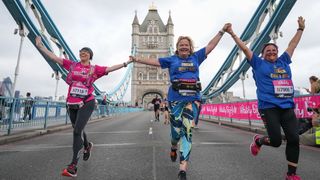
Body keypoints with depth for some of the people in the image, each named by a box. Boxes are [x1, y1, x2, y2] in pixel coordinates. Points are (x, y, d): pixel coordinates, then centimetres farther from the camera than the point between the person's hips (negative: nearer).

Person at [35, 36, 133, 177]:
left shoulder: (95, 69, 2)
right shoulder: (72, 65, 9)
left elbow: (111, 68, -1)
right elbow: (54, 57, 12)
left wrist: (126, 63, -4)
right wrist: (40, 46, 12)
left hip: (86, 103, -4)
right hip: (72, 103, 4)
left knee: (77, 131, -10)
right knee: (78, 130, 18)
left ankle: (73, 165, -1)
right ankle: (87, 146, 48)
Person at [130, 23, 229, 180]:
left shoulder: (196, 57, 17)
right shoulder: (172, 59, 13)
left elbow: (210, 46, 22)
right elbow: (155, 61, 11)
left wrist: (222, 31, 24)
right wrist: (138, 59, 6)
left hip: (192, 98, 1)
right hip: (175, 98, -1)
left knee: (187, 130, -8)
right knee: (177, 129, 3)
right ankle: (174, 147, 41)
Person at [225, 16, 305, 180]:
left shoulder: (284, 61, 18)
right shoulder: (258, 63, 6)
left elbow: (293, 44, 31)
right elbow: (244, 48, 6)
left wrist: (301, 28, 40)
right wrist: (232, 34, 7)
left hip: (288, 107, 5)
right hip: (269, 107, -5)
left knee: (294, 139, 0)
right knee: (276, 141, -7)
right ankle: (258, 141, 27)